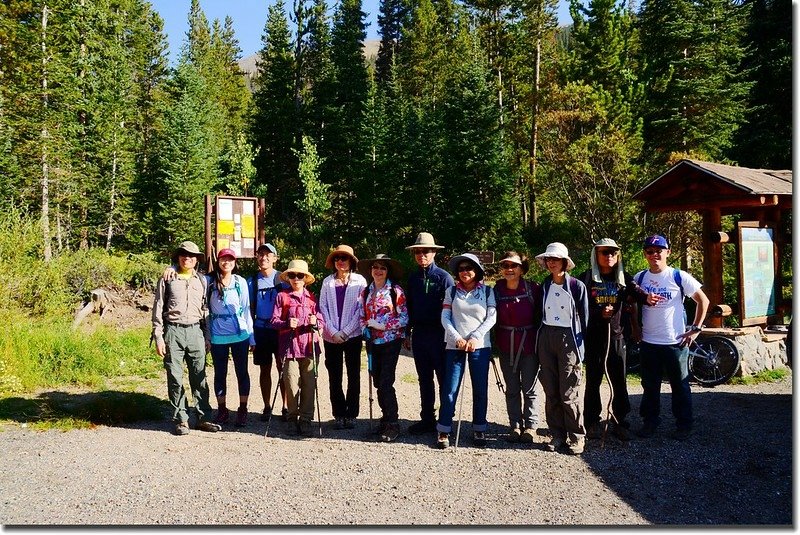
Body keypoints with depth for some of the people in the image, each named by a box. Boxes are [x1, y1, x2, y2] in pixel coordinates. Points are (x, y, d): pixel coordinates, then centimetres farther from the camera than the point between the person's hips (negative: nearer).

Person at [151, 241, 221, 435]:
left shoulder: (202, 280, 12)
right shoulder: (167, 279, 4)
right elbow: (158, 309, 3)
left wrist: (207, 337, 10)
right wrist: (158, 337, -4)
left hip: (195, 331, 2)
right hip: (173, 332, -2)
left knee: (199, 377, 4)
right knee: (175, 379, 2)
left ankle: (203, 418, 11)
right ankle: (181, 419, 11)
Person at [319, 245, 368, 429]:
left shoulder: (359, 281, -1)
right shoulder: (327, 281, 5)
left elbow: (361, 308, -4)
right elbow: (323, 307, 3)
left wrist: (345, 332, -10)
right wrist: (333, 331, -7)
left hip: (352, 335, -2)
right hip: (331, 336, 2)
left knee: (353, 376, 3)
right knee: (334, 377, 5)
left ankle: (351, 414, 12)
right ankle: (339, 415, 15)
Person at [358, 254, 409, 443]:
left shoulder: (396, 291, -4)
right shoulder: (365, 292, 11)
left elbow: (404, 318, -7)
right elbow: (362, 316, 17)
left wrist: (381, 324, -16)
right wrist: (366, 329, -2)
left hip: (391, 341, -5)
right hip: (373, 341, 5)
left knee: (386, 382, -10)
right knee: (378, 382, 9)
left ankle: (393, 424, -2)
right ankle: (386, 418, 21)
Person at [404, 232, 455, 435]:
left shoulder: (444, 277, -6)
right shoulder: (413, 278, 9)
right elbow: (409, 307, 14)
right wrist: (407, 333, 12)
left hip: (439, 334, -5)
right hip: (419, 333, 5)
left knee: (444, 379, 3)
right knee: (424, 380, 13)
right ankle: (427, 420, 22)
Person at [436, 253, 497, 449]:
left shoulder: (487, 291, 6)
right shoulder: (451, 291, 8)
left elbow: (491, 318, -1)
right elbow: (445, 317, 2)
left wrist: (474, 337, -11)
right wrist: (457, 337, -12)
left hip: (480, 346, 0)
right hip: (455, 346, 0)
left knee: (480, 389, 5)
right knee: (450, 389, -2)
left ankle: (479, 429, 18)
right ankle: (444, 431, 6)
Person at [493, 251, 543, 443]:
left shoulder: (533, 289, -9)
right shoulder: (497, 290, -1)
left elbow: (541, 315, -4)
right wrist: (496, 342, -2)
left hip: (529, 344, -2)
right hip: (506, 346, 3)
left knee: (530, 388, 7)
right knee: (512, 389, 11)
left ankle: (530, 426, 19)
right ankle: (515, 425, 22)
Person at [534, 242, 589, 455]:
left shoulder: (577, 286, -2)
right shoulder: (544, 286, 10)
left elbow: (584, 317, 0)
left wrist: (581, 345, -4)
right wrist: (538, 344, 8)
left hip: (568, 338, -4)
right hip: (546, 338, 4)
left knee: (569, 393, -5)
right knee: (551, 391, 6)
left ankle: (577, 437, 7)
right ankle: (557, 434, 16)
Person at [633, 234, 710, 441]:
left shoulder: (679, 277, -6)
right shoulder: (639, 278, 3)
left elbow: (703, 301, -1)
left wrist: (696, 328, -5)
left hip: (675, 341, -3)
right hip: (648, 342, 3)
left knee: (680, 386, 8)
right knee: (649, 386, 12)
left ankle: (684, 424, 21)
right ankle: (650, 421, 25)